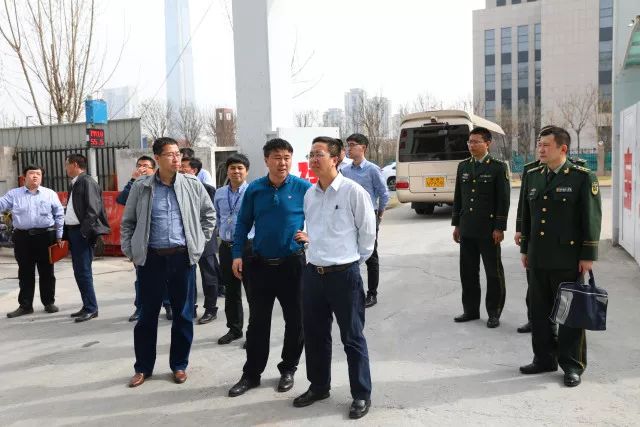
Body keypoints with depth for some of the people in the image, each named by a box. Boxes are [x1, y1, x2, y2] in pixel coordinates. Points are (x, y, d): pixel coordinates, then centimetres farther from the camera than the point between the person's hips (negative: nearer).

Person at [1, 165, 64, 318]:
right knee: (25, 273, 7)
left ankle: (49, 303, 18)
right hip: (23, 237, 1)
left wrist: (59, 236, 1)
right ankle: (25, 305, 16)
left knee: (46, 271, 7)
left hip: (45, 236, -1)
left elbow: (59, 215, 5)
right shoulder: (13, 194, 8)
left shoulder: (50, 194, 5)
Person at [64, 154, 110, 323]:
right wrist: (66, 231, 12)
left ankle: (91, 308, 1)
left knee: (84, 271, -7)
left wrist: (84, 231, -21)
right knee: (79, 272, 12)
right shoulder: (75, 183, 17)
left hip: (82, 233, -9)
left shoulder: (87, 182, -10)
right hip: (73, 231, 9)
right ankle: (87, 306, 20)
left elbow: (93, 209, -18)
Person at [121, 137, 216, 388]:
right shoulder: (140, 187, 0)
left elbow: (209, 214, 12)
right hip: (151, 258, 0)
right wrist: (130, 251, 2)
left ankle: (179, 365, 24)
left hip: (183, 257, 1)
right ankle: (143, 367, 24)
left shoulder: (192, 185, 1)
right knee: (148, 314, 9)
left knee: (183, 314, 8)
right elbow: (128, 222, 8)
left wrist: (199, 243, 6)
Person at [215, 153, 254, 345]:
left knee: (253, 291, 1)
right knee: (231, 291, 16)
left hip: (248, 246, -6)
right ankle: (234, 329, 30)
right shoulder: (219, 193, 8)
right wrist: (221, 233, 14)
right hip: (226, 247, 6)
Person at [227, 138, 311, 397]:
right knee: (257, 322, 10)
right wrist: (237, 254, 2)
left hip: (293, 264, -1)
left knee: (295, 321, 10)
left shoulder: (303, 188, -7)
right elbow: (243, 223, 6)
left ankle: (288, 370, 29)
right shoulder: (254, 189, 1)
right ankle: (252, 374, 24)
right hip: (261, 265, 2)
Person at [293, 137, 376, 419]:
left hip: (344, 274, -6)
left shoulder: (353, 191, -11)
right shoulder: (309, 194, 8)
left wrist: (353, 261, 2)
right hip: (312, 273, 6)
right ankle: (318, 387, 35)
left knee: (352, 338, 5)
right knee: (314, 335, 17)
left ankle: (361, 395, 21)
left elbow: (367, 232, -4)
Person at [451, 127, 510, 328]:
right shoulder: (463, 166, 10)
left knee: (493, 273, 5)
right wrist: (456, 224, 10)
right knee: (468, 272, 10)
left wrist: (499, 228, -12)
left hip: (488, 230, -5)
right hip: (467, 230, 5)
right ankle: (471, 310, 23)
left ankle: (494, 313, 16)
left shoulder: (498, 167, -5)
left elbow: (503, 200, -7)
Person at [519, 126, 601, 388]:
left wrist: (588, 256, -11)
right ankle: (544, 358, 27)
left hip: (568, 260, -5)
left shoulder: (583, 177, -7)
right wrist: (525, 249, 15)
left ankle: (572, 365, 18)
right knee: (539, 312, 13)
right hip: (538, 260, 6)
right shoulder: (532, 176, 10)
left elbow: (592, 218, -8)